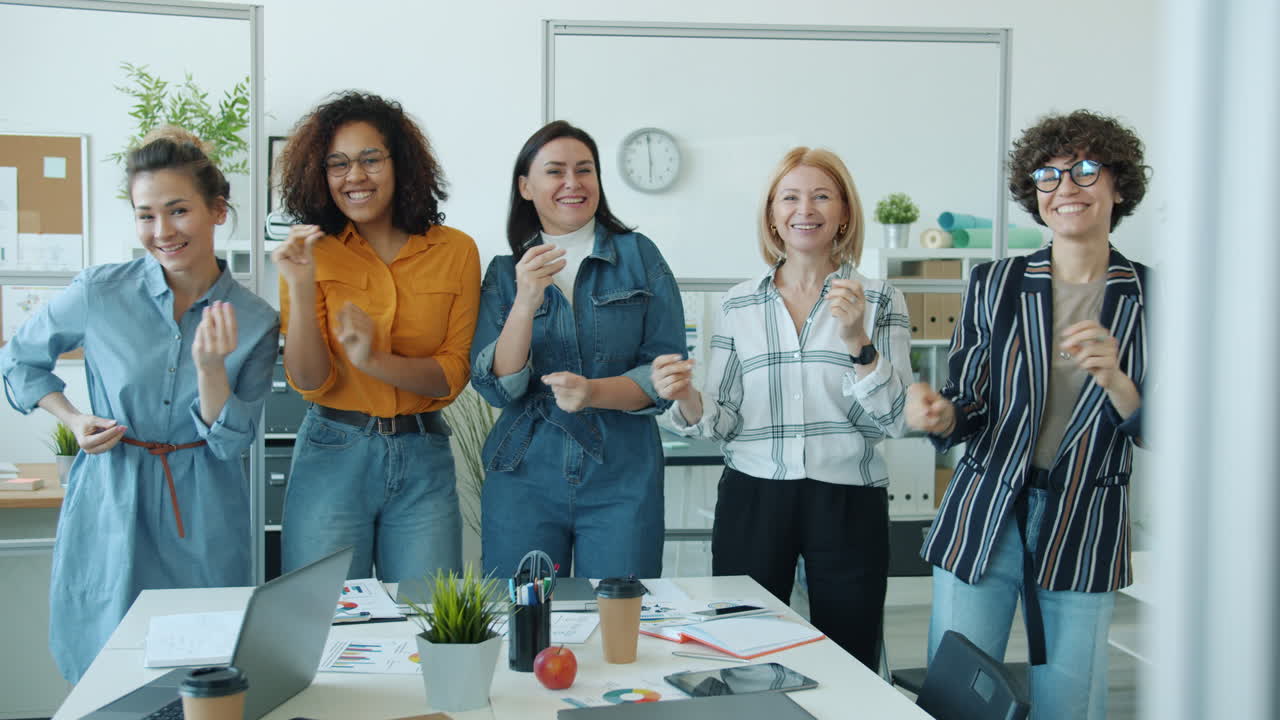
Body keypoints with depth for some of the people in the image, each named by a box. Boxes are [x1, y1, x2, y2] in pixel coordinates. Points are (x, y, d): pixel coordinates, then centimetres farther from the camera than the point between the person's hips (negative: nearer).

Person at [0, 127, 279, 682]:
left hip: (203, 526, 1)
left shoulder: (254, 322, -6)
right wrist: (73, 419, -4)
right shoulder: (98, 294, -8)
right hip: (110, 508, 0)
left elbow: (232, 443, -7)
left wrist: (210, 365, -22)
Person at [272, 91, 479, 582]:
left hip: (423, 459, 1)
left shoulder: (455, 251, 1)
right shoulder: (314, 253, 1)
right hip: (332, 454, -1)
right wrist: (301, 289, -18)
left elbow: (453, 374, -3)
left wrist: (376, 360, -20)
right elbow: (309, 382, -5)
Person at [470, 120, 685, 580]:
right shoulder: (505, 272, 6)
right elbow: (497, 389, -3)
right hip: (524, 479, 1)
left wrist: (596, 392, -19)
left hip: (622, 479, 0)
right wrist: (526, 304, -18)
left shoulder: (639, 256, 4)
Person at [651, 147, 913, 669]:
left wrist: (857, 340, -17)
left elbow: (891, 418, -4)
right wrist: (686, 398, -12)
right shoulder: (740, 304, 7)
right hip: (752, 501, 1)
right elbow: (721, 421, 8)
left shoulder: (879, 300, 3)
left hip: (849, 503, -1)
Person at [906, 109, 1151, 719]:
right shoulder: (993, 285, 3)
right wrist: (942, 415, -18)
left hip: (1085, 529, 0)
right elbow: (969, 409, 5)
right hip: (984, 516, 0)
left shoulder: (1148, 298, 2)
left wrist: (1115, 380, -19)